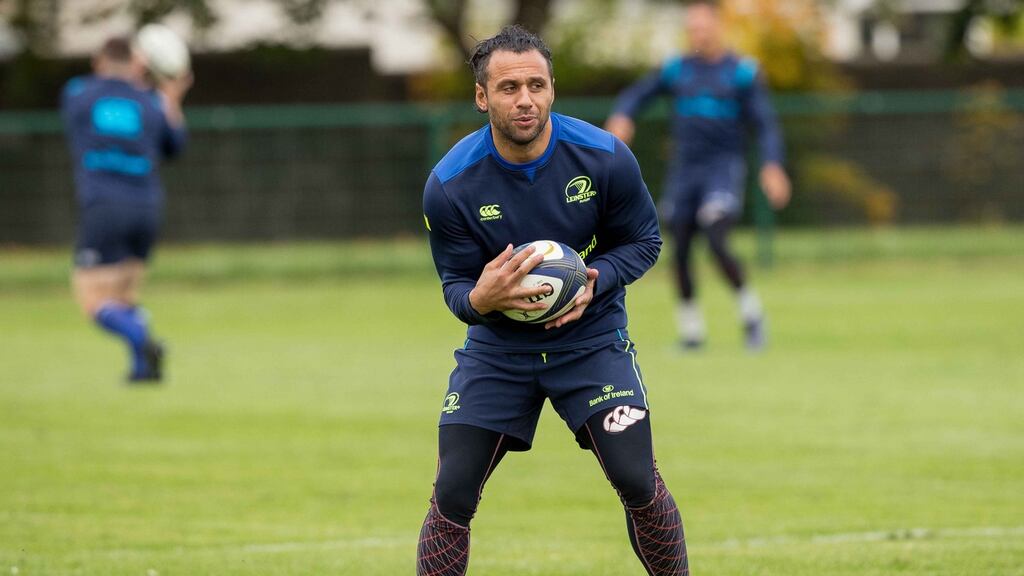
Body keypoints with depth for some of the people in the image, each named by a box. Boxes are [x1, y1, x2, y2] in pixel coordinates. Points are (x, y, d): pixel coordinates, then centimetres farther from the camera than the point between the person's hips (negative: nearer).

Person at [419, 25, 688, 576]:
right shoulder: (449, 184, -16)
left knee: (638, 482, -12)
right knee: (452, 495, -6)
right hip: (497, 348, 0)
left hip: (591, 339, 0)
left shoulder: (604, 157, -16)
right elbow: (454, 283, -7)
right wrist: (479, 299, -32)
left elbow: (643, 240, -2)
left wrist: (596, 282, -22)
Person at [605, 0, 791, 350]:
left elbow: (765, 124, -3)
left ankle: (749, 311, -1)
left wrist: (772, 165, -17)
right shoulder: (677, 69, 8)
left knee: (717, 243, -21)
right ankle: (690, 330, 16)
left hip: (723, 169, -4)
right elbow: (637, 95, 10)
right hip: (684, 170, 4)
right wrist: (621, 118, -12)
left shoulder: (742, 72, -1)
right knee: (680, 252, 2)